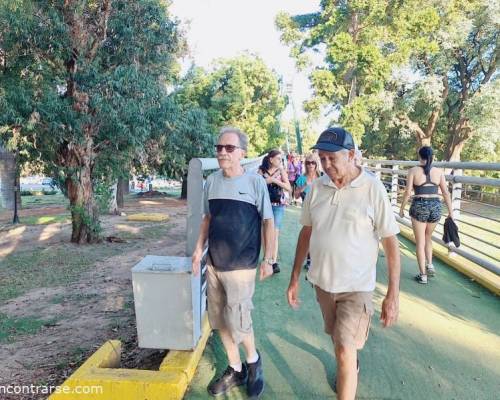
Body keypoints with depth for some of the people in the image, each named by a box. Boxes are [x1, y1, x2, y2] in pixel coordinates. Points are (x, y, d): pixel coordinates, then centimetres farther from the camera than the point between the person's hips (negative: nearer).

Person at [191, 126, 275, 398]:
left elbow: (268, 222, -6)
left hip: (241, 266, -5)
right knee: (220, 321, 12)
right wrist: (199, 248, 7)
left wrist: (268, 259, -8)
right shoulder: (211, 181, 4)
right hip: (213, 264, 5)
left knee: (237, 323, -3)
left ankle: (253, 360, 28)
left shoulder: (255, 181, -9)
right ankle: (235, 370, 32)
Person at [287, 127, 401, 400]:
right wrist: (294, 279, 7)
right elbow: (306, 233, 6)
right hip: (322, 281, 5)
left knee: (345, 350, -4)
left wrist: (393, 295, -12)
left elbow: (391, 242, -11)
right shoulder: (317, 188, -3)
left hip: (356, 286, -4)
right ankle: (351, 366, 54)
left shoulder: (373, 189, -15)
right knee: (338, 339, 23)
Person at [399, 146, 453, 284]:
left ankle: (423, 275, 10)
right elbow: (446, 193, 3)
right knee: (428, 238, 26)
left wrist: (402, 208, 4)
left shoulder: (413, 170, -4)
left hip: (419, 206, -3)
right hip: (436, 206, 3)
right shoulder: (439, 171, 3)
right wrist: (450, 212, 9)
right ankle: (430, 265, 15)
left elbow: (407, 192, -7)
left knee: (420, 242, 7)